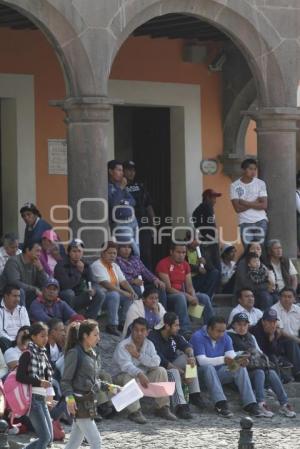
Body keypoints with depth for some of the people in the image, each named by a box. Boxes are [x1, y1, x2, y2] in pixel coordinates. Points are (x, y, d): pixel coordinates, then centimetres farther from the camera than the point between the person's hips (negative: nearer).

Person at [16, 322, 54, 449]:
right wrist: (39, 383, -20)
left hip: (42, 399, 8)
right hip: (32, 398, -8)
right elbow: (19, 376, -16)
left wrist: (49, 394, 7)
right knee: (45, 437, -11)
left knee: (49, 438, 9)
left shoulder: (42, 354, 14)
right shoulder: (28, 354, -10)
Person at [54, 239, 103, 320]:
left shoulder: (86, 266, 5)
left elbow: (93, 282, 0)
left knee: (99, 295, -12)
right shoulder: (61, 266, -14)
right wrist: (79, 271, -23)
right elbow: (65, 285, -27)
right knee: (69, 293, -37)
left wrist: (93, 289, -25)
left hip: (78, 300, 5)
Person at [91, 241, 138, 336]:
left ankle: (122, 322, 0)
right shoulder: (97, 265, -12)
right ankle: (112, 325, -30)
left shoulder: (115, 266, 15)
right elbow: (105, 284, -23)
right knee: (114, 295, -35)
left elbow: (123, 281, 7)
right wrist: (123, 292, -27)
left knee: (130, 297, -13)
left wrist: (132, 292, -14)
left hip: (114, 294, 8)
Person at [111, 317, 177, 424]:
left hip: (142, 377, 5)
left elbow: (156, 362, -17)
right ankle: (134, 411, -34)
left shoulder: (149, 345, 1)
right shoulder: (123, 346, -19)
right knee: (130, 376, -37)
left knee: (161, 371, -14)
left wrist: (138, 355, -26)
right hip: (121, 378, -5)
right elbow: (126, 365, -38)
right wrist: (140, 374, -56)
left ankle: (163, 408, -11)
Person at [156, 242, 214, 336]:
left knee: (204, 298, -10)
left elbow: (189, 286, 7)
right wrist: (188, 296, -24)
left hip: (182, 295, 7)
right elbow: (168, 288, -19)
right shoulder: (163, 264, -14)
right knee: (180, 297, -37)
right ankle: (185, 331, -41)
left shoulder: (185, 265, 10)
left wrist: (193, 296, -16)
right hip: (168, 296, -7)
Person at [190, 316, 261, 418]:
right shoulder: (198, 337, -15)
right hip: (202, 373, -5)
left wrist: (239, 361, -31)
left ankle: (250, 404, -28)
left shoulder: (225, 338, 4)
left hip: (219, 373, 5)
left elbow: (232, 356, -7)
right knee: (209, 367, -37)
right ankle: (220, 404, -48)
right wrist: (223, 360, -41)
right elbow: (202, 361, -27)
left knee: (241, 368, -19)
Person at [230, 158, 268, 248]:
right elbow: (237, 208, -7)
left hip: (260, 221, 1)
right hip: (245, 223, -1)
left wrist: (246, 203, -8)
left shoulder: (260, 183, 3)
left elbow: (264, 205, -5)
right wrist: (254, 203, -7)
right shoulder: (235, 186, 1)